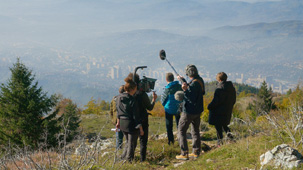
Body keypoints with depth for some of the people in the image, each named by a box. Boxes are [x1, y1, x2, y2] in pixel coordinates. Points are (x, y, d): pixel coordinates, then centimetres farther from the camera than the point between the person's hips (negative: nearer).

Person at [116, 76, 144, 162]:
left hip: (122, 123, 7)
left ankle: (123, 158, 29)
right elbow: (136, 116, -17)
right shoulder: (132, 100, -21)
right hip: (131, 124, -7)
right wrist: (140, 128, -10)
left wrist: (118, 121, 25)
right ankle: (129, 161, 17)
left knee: (128, 142, 26)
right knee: (132, 144, 10)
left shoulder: (119, 97, 0)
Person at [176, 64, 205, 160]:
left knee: (181, 131, 0)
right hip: (198, 111, 9)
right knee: (195, 131, 17)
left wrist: (185, 90, -39)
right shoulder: (200, 80, 3)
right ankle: (196, 152, 21)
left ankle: (184, 154, -3)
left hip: (189, 112, -9)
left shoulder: (194, 83, -25)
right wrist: (183, 81, 28)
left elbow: (192, 99, -26)